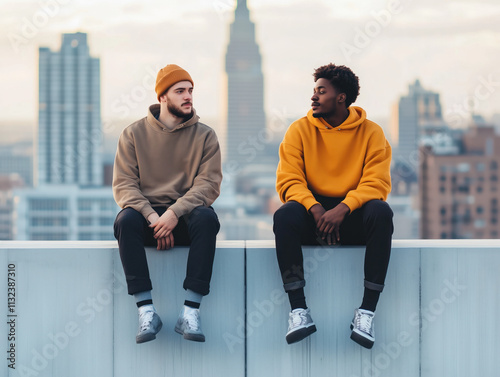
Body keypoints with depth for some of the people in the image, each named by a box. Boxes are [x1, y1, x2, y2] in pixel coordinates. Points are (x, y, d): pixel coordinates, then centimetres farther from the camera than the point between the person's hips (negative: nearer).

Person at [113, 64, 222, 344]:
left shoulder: (204, 135, 7)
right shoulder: (134, 134, 7)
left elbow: (209, 183, -5)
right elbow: (124, 185, -1)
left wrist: (175, 212, -22)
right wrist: (152, 217, -19)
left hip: (186, 215, 0)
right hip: (147, 213, 0)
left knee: (207, 218, -34)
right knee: (125, 220, -33)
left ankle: (191, 311, -35)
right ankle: (147, 311, -34)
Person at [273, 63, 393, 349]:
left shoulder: (371, 132, 1)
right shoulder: (300, 129, 4)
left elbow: (377, 183, -10)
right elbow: (288, 181, -5)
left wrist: (343, 208, -28)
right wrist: (314, 208, -24)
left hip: (353, 214, 0)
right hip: (312, 211, 1)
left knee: (382, 213, -33)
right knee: (285, 216, -32)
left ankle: (367, 312, -32)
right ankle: (299, 310, -33)